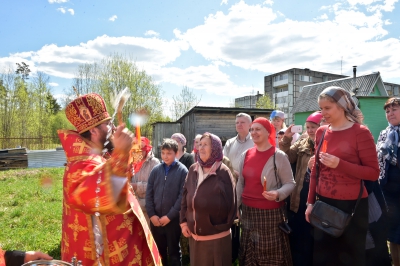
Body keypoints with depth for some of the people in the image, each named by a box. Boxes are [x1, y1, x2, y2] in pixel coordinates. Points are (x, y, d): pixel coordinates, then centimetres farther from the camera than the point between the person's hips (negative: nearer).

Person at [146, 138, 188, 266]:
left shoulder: (182, 171, -6)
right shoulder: (156, 169, 3)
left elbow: (182, 196, -10)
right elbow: (149, 193, 3)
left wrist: (169, 216, -12)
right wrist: (151, 214, -5)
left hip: (173, 219, -3)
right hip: (155, 219, 3)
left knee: (174, 251, 13)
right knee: (159, 251, 17)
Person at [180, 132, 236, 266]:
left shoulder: (223, 172, -14)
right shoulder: (193, 169, 2)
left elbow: (228, 204, -12)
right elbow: (185, 198, 7)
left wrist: (222, 227, -7)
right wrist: (184, 222, 4)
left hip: (216, 236, -5)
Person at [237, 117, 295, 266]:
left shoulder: (279, 156, -10)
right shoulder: (245, 155, 4)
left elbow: (290, 183, -7)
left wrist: (278, 194, -25)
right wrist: (235, 206, 11)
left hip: (270, 212, -5)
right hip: (248, 210, 5)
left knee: (270, 252, 8)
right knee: (250, 252, 18)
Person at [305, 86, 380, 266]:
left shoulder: (360, 132, -11)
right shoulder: (321, 132, 4)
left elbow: (373, 173, -13)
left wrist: (340, 164, -25)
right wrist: (310, 202, 9)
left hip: (352, 205, -4)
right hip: (324, 203, 5)